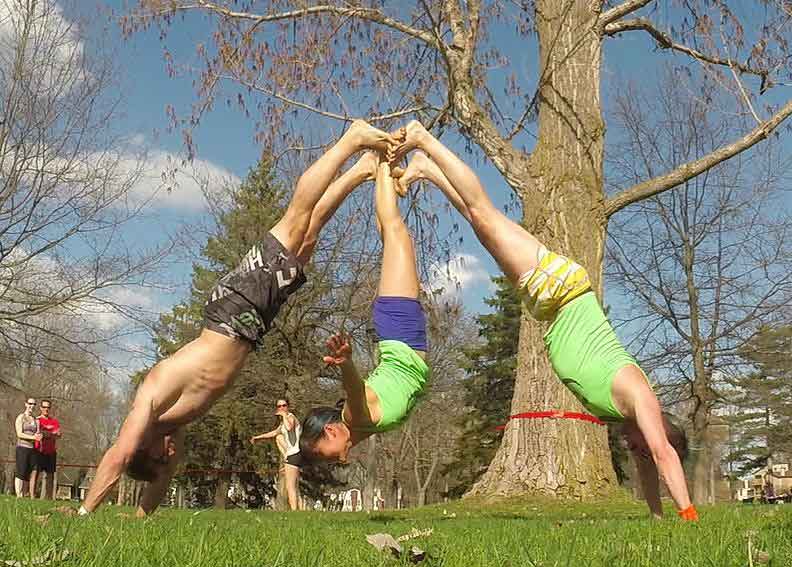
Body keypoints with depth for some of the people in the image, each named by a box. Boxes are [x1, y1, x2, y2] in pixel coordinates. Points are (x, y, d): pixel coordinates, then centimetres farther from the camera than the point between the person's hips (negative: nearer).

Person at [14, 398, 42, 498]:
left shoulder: (35, 419, 16)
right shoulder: (20, 417, 2)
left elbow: (38, 433, 8)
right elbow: (19, 434, -8)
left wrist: (38, 436, -17)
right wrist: (33, 437, -19)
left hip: (32, 448, 5)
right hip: (22, 447, -5)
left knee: (29, 474, 1)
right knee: (21, 472, -10)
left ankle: (24, 496, 2)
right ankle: (18, 496, -12)